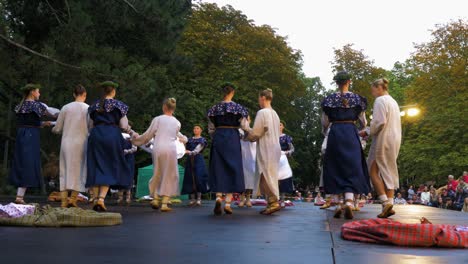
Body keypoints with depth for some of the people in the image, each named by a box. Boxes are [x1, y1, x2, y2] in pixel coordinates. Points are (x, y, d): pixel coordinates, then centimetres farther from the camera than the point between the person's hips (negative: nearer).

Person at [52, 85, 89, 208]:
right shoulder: (88, 108, -1)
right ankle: (73, 199, -2)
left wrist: (53, 129, 29)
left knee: (65, 170, 9)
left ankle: (64, 201, 6)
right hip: (81, 143, -2)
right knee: (79, 171, 6)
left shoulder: (66, 107, 4)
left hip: (66, 142, 2)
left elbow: (57, 129, 7)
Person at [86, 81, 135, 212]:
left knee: (96, 168, 7)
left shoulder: (94, 106, 12)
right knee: (109, 168, 3)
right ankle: (101, 197, -12)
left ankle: (96, 198, 4)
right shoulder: (119, 105, 3)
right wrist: (132, 133, 18)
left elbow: (91, 125, 15)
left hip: (96, 135, 3)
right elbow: (124, 126, 0)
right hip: (112, 136, -3)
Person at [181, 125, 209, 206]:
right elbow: (186, 149, 16)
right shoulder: (189, 140, 19)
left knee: (198, 178, -13)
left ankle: (199, 198, -11)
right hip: (190, 160, 4)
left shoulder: (202, 140, 6)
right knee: (190, 178, -3)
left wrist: (190, 152, -24)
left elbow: (198, 149, -9)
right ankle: (192, 198, -1)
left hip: (198, 159, -4)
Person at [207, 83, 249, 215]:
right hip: (233, 138, -2)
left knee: (218, 168, 6)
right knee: (232, 168, 3)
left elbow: (211, 128, 9)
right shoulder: (238, 107, -2)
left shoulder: (215, 108, 6)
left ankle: (218, 197, -15)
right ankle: (228, 202, -3)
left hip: (218, 138, 2)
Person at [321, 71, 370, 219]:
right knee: (352, 168, 1)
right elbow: (363, 121, 5)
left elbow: (324, 122, 4)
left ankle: (338, 204, 4)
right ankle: (349, 202, -20)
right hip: (351, 134, 0)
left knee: (335, 168, 8)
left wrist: (326, 132, 25)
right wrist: (362, 129, 28)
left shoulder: (330, 99, 3)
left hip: (335, 134, 0)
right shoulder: (357, 98, 3)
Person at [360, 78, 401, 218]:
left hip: (383, 140, -9)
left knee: (374, 171, -3)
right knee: (389, 172, 8)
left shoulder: (380, 100, -9)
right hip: (395, 140, 9)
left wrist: (367, 132, -6)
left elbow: (379, 122, -19)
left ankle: (385, 202, -13)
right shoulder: (393, 101, 19)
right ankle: (390, 205, 4)